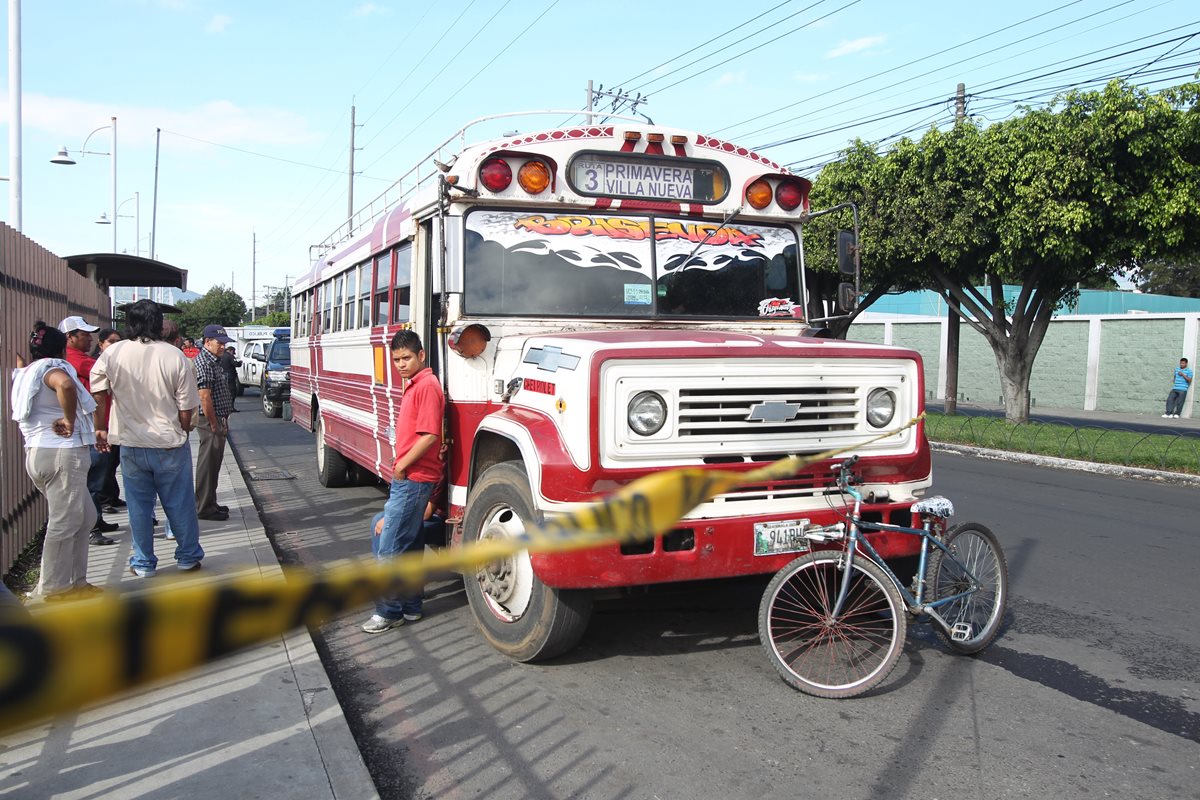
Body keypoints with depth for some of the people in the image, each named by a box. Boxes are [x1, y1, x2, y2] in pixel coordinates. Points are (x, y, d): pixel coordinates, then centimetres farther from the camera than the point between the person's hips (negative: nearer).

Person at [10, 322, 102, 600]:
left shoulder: (24, 373, 19)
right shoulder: (52, 366, -11)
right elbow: (66, 385, -34)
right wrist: (69, 420, -24)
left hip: (36, 452, 10)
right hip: (63, 452, -10)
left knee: (85, 515, 16)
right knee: (65, 522, -2)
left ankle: (75, 580, 20)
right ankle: (55, 588, 6)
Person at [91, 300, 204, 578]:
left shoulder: (112, 354, -6)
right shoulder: (176, 357, -12)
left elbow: (98, 395, 1)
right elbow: (186, 409, -8)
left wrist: (100, 429, 16)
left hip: (131, 444, 2)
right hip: (170, 443, -2)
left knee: (138, 505, 14)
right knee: (179, 503, 11)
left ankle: (143, 563, 23)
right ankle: (189, 557, 24)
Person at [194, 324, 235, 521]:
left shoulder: (214, 362, 15)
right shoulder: (203, 363, -17)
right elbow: (204, 397, -22)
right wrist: (214, 425, -20)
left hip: (218, 420, 10)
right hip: (210, 421, -10)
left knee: (214, 463, 16)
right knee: (208, 464, -3)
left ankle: (210, 503, 25)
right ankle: (205, 508, 3)